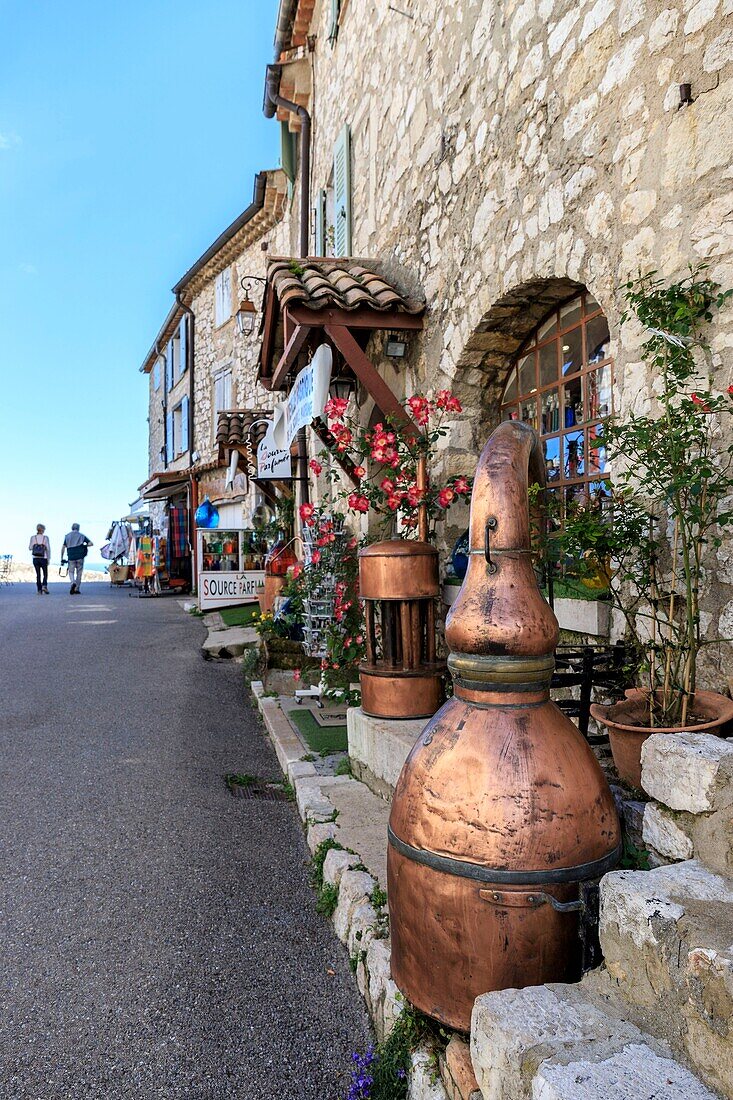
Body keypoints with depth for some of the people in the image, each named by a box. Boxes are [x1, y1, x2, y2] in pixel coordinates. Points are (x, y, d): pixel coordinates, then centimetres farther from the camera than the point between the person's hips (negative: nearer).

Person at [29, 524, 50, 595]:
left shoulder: (33, 538, 0)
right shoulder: (45, 537, -5)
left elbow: (30, 548, 3)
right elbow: (48, 549, -6)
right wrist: (49, 559, 0)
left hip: (35, 558, 2)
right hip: (43, 558, -2)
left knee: (38, 575, 9)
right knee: (45, 574, 11)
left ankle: (39, 590, 6)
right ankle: (44, 586, -12)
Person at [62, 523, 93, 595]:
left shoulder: (67, 536, 10)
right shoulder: (81, 536, 8)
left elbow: (63, 548, 4)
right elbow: (91, 543, 0)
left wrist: (62, 558, 8)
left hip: (71, 557, 0)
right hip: (80, 557, 0)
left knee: (71, 572, 10)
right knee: (79, 573, 8)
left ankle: (73, 583, -20)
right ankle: (77, 589, 8)